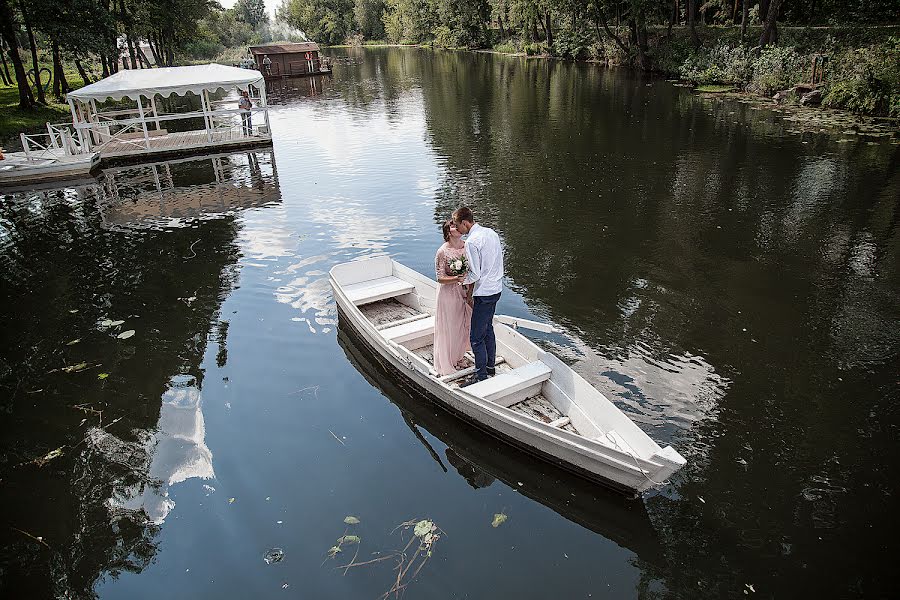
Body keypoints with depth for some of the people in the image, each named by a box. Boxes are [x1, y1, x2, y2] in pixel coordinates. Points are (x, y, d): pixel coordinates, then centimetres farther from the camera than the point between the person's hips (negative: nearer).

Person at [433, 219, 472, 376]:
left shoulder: (467, 246, -1)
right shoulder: (443, 251, -16)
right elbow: (440, 278, -16)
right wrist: (457, 278, -30)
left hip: (465, 292, 5)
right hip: (449, 294, -5)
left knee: (463, 327, 16)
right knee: (449, 329, 7)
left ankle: (458, 358, 37)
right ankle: (448, 364, 25)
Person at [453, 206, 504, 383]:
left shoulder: (472, 242, -20)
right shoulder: (491, 232, 7)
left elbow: (475, 274, -20)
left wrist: (469, 295, -4)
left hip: (484, 293, -10)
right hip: (496, 288, 10)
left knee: (476, 337, -1)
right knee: (488, 328, 23)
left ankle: (481, 376, 7)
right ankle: (490, 367, 36)